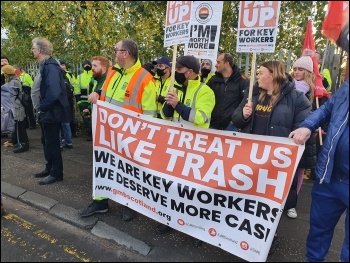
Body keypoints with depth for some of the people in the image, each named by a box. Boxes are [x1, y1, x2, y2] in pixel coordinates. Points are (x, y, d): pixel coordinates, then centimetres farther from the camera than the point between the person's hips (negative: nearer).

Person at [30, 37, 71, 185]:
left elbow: (54, 92, -29)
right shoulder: (44, 65, 13)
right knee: (46, 142, 18)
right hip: (45, 112, 10)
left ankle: (56, 173, 14)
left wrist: (43, 107, -18)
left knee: (52, 143, 1)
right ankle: (49, 168, 33)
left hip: (51, 112, -10)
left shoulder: (50, 66, -18)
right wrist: (40, 108, 11)